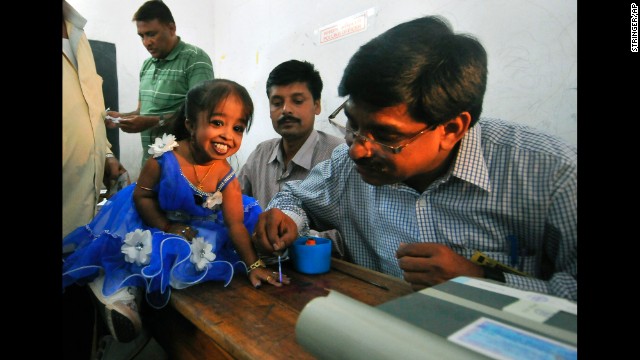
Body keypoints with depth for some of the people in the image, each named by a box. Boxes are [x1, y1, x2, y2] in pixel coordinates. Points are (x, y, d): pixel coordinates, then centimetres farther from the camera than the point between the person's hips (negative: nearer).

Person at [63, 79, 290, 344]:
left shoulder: (226, 177, -21)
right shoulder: (165, 158, -27)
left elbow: (235, 225, -17)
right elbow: (141, 195, -14)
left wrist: (253, 265, -22)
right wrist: (167, 227, -22)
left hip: (197, 230, 4)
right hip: (153, 220, -3)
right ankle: (124, 290, 3)